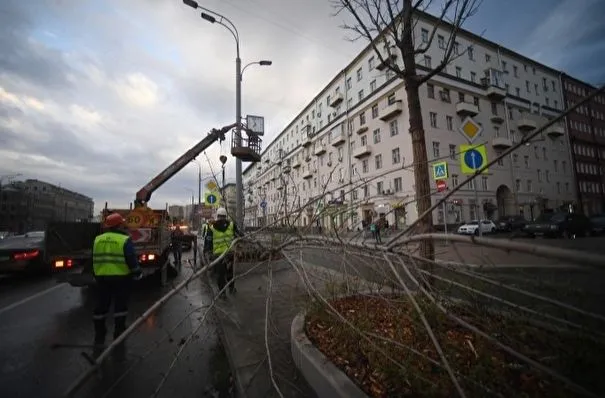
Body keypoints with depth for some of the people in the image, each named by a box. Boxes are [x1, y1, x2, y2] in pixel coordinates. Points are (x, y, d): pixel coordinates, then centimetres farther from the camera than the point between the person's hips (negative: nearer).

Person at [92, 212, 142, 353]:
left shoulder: (98, 239, 6)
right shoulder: (125, 240, -12)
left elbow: (95, 260, 14)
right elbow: (132, 260, -14)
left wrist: (96, 275, 25)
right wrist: (138, 273, 0)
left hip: (102, 277, 5)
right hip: (121, 277, -5)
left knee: (101, 306, 13)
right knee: (120, 305, 7)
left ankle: (99, 337, 21)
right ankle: (119, 335, 15)